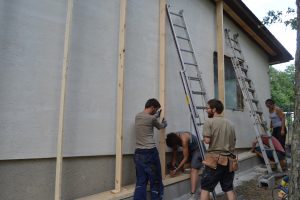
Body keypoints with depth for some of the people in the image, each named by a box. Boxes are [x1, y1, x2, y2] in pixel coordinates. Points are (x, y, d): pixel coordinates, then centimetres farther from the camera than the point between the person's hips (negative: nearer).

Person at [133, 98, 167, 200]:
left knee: (141, 181, 9)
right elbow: (160, 126, 11)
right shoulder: (151, 118, -10)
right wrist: (164, 123, 32)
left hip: (138, 153, 7)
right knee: (156, 181, 7)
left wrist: (157, 115, 42)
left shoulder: (137, 116, 10)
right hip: (150, 152, -7)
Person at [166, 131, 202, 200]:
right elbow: (174, 154, -4)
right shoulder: (174, 139, -15)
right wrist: (172, 166, -10)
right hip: (190, 149, 8)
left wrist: (176, 170, -26)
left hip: (198, 149, -8)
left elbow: (186, 157, -28)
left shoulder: (184, 139, -36)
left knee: (194, 169, -20)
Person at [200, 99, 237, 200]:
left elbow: (207, 140, -16)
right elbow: (233, 142, 17)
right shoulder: (230, 123, 13)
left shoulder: (209, 122, -8)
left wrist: (204, 139, 3)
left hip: (215, 160, -6)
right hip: (228, 160, 6)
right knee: (229, 188, 13)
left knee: (205, 188, 4)